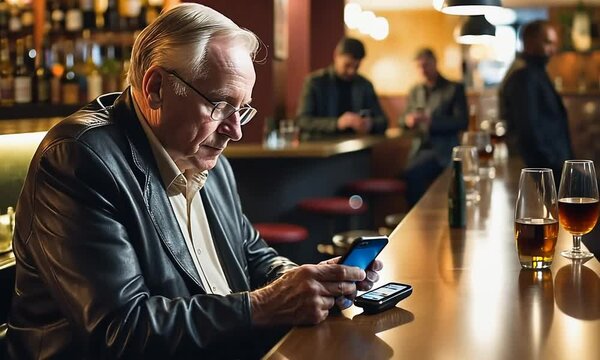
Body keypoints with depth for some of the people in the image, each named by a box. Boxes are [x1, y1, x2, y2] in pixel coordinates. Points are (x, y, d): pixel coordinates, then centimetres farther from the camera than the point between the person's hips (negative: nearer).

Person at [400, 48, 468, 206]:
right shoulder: (415, 91, 19)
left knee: (412, 171, -29)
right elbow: (402, 120, 22)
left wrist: (430, 120, -15)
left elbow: (462, 122, -4)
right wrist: (408, 120, -4)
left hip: (442, 147, -5)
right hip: (419, 147, 5)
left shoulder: (454, 89, 5)